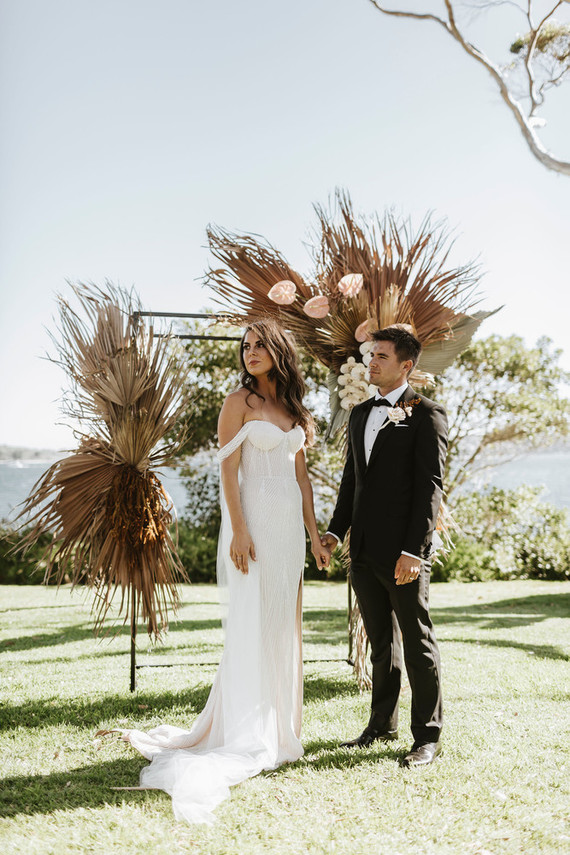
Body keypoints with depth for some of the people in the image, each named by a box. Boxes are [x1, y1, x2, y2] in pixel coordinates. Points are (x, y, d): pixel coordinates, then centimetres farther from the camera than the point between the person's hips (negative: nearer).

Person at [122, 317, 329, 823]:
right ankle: (246, 742, -2)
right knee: (251, 624, -7)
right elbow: (229, 469, -9)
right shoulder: (239, 402, -2)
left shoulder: (294, 410, 15)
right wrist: (239, 530, -18)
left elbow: (301, 476, 15)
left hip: (290, 523, 6)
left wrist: (314, 535, 11)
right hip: (253, 519, -6)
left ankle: (280, 730, 21)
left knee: (284, 625, 10)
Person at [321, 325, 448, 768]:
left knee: (417, 642, 2)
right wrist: (335, 531, 11)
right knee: (381, 641, 16)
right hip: (364, 550, 7)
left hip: (403, 551, -7)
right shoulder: (361, 414, 15)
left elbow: (429, 486, -12)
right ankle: (383, 724, 27)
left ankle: (428, 735, 12)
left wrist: (413, 550, -18)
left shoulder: (427, 414, -7)